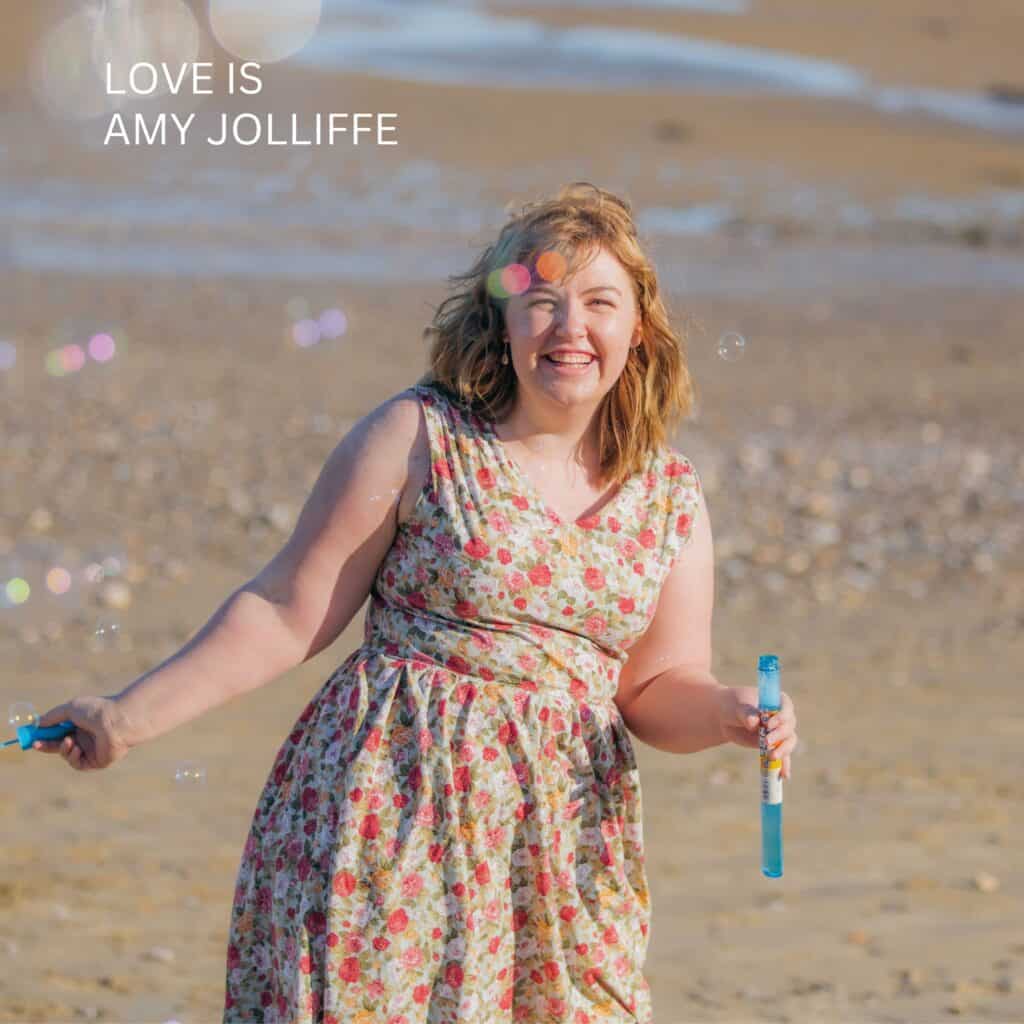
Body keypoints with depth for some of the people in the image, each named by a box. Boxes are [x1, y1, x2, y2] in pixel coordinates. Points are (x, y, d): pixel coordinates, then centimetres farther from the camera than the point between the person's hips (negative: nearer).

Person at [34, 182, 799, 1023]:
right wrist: (130, 718, -5)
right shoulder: (420, 437, -3)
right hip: (389, 807, -3)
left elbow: (658, 686, 14)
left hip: (561, 834, 4)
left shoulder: (669, 495, 9)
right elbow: (287, 616, -1)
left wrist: (729, 713, -8)